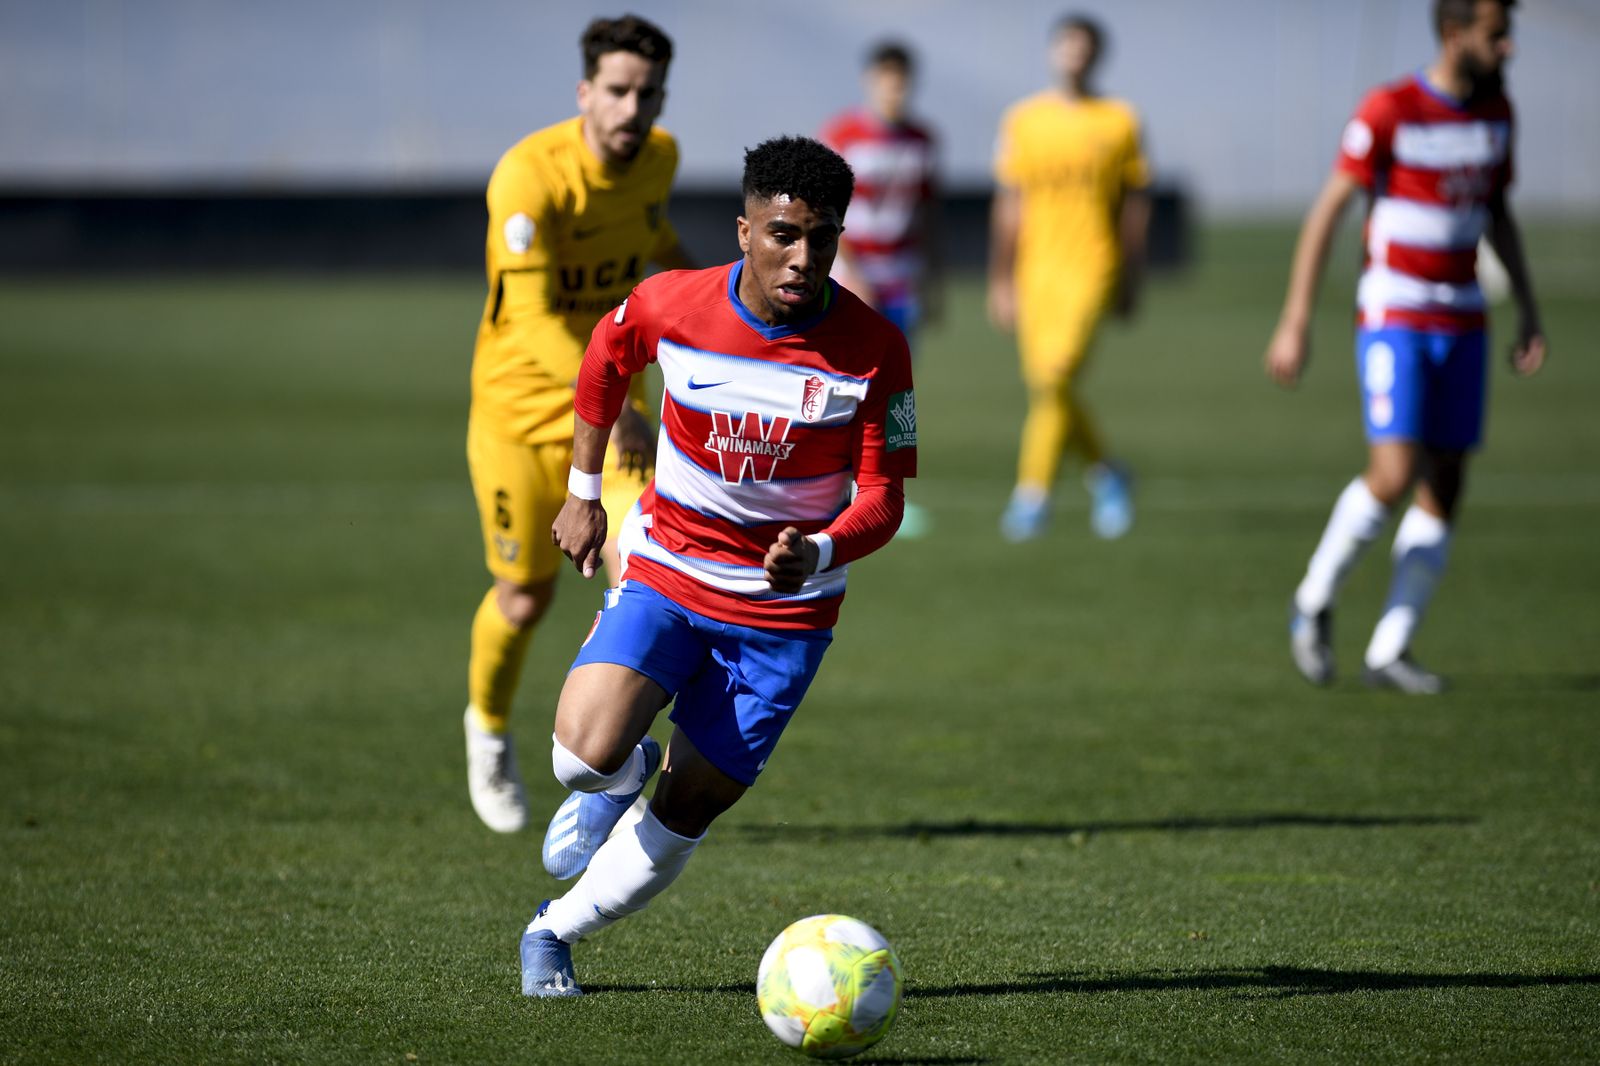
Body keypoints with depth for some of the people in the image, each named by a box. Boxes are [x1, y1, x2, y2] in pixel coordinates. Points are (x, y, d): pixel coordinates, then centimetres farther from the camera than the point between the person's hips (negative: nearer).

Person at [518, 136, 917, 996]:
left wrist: (818, 554, -35)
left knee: (685, 815, 4)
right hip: (666, 571, 0)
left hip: (786, 612, 0)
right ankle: (623, 773, 15)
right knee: (586, 755, -23)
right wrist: (585, 491, 14)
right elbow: (605, 360, 10)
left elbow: (882, 501, -14)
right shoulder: (669, 305, -14)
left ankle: (554, 932, 28)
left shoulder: (873, 350, -17)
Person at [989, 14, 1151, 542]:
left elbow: (1135, 205, 7)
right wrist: (1001, 282, 4)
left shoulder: (1119, 121, 4)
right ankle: (1105, 472, 26)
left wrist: (1130, 280, 4)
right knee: (1044, 385, 4)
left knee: (1054, 379, -18)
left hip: (1090, 268, -3)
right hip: (1034, 272, 3)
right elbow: (1008, 206, 8)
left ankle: (1033, 494, -16)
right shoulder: (1023, 119, 7)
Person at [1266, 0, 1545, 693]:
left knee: (1445, 487, 2)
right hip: (1392, 321, -6)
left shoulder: (1494, 111, 7)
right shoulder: (1388, 112, -14)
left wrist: (1529, 312, 15)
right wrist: (1294, 324, -15)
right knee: (1394, 476, -18)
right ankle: (1314, 604, 6)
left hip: (1461, 322, 6)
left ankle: (1389, 652, 9)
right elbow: (1325, 213, -12)